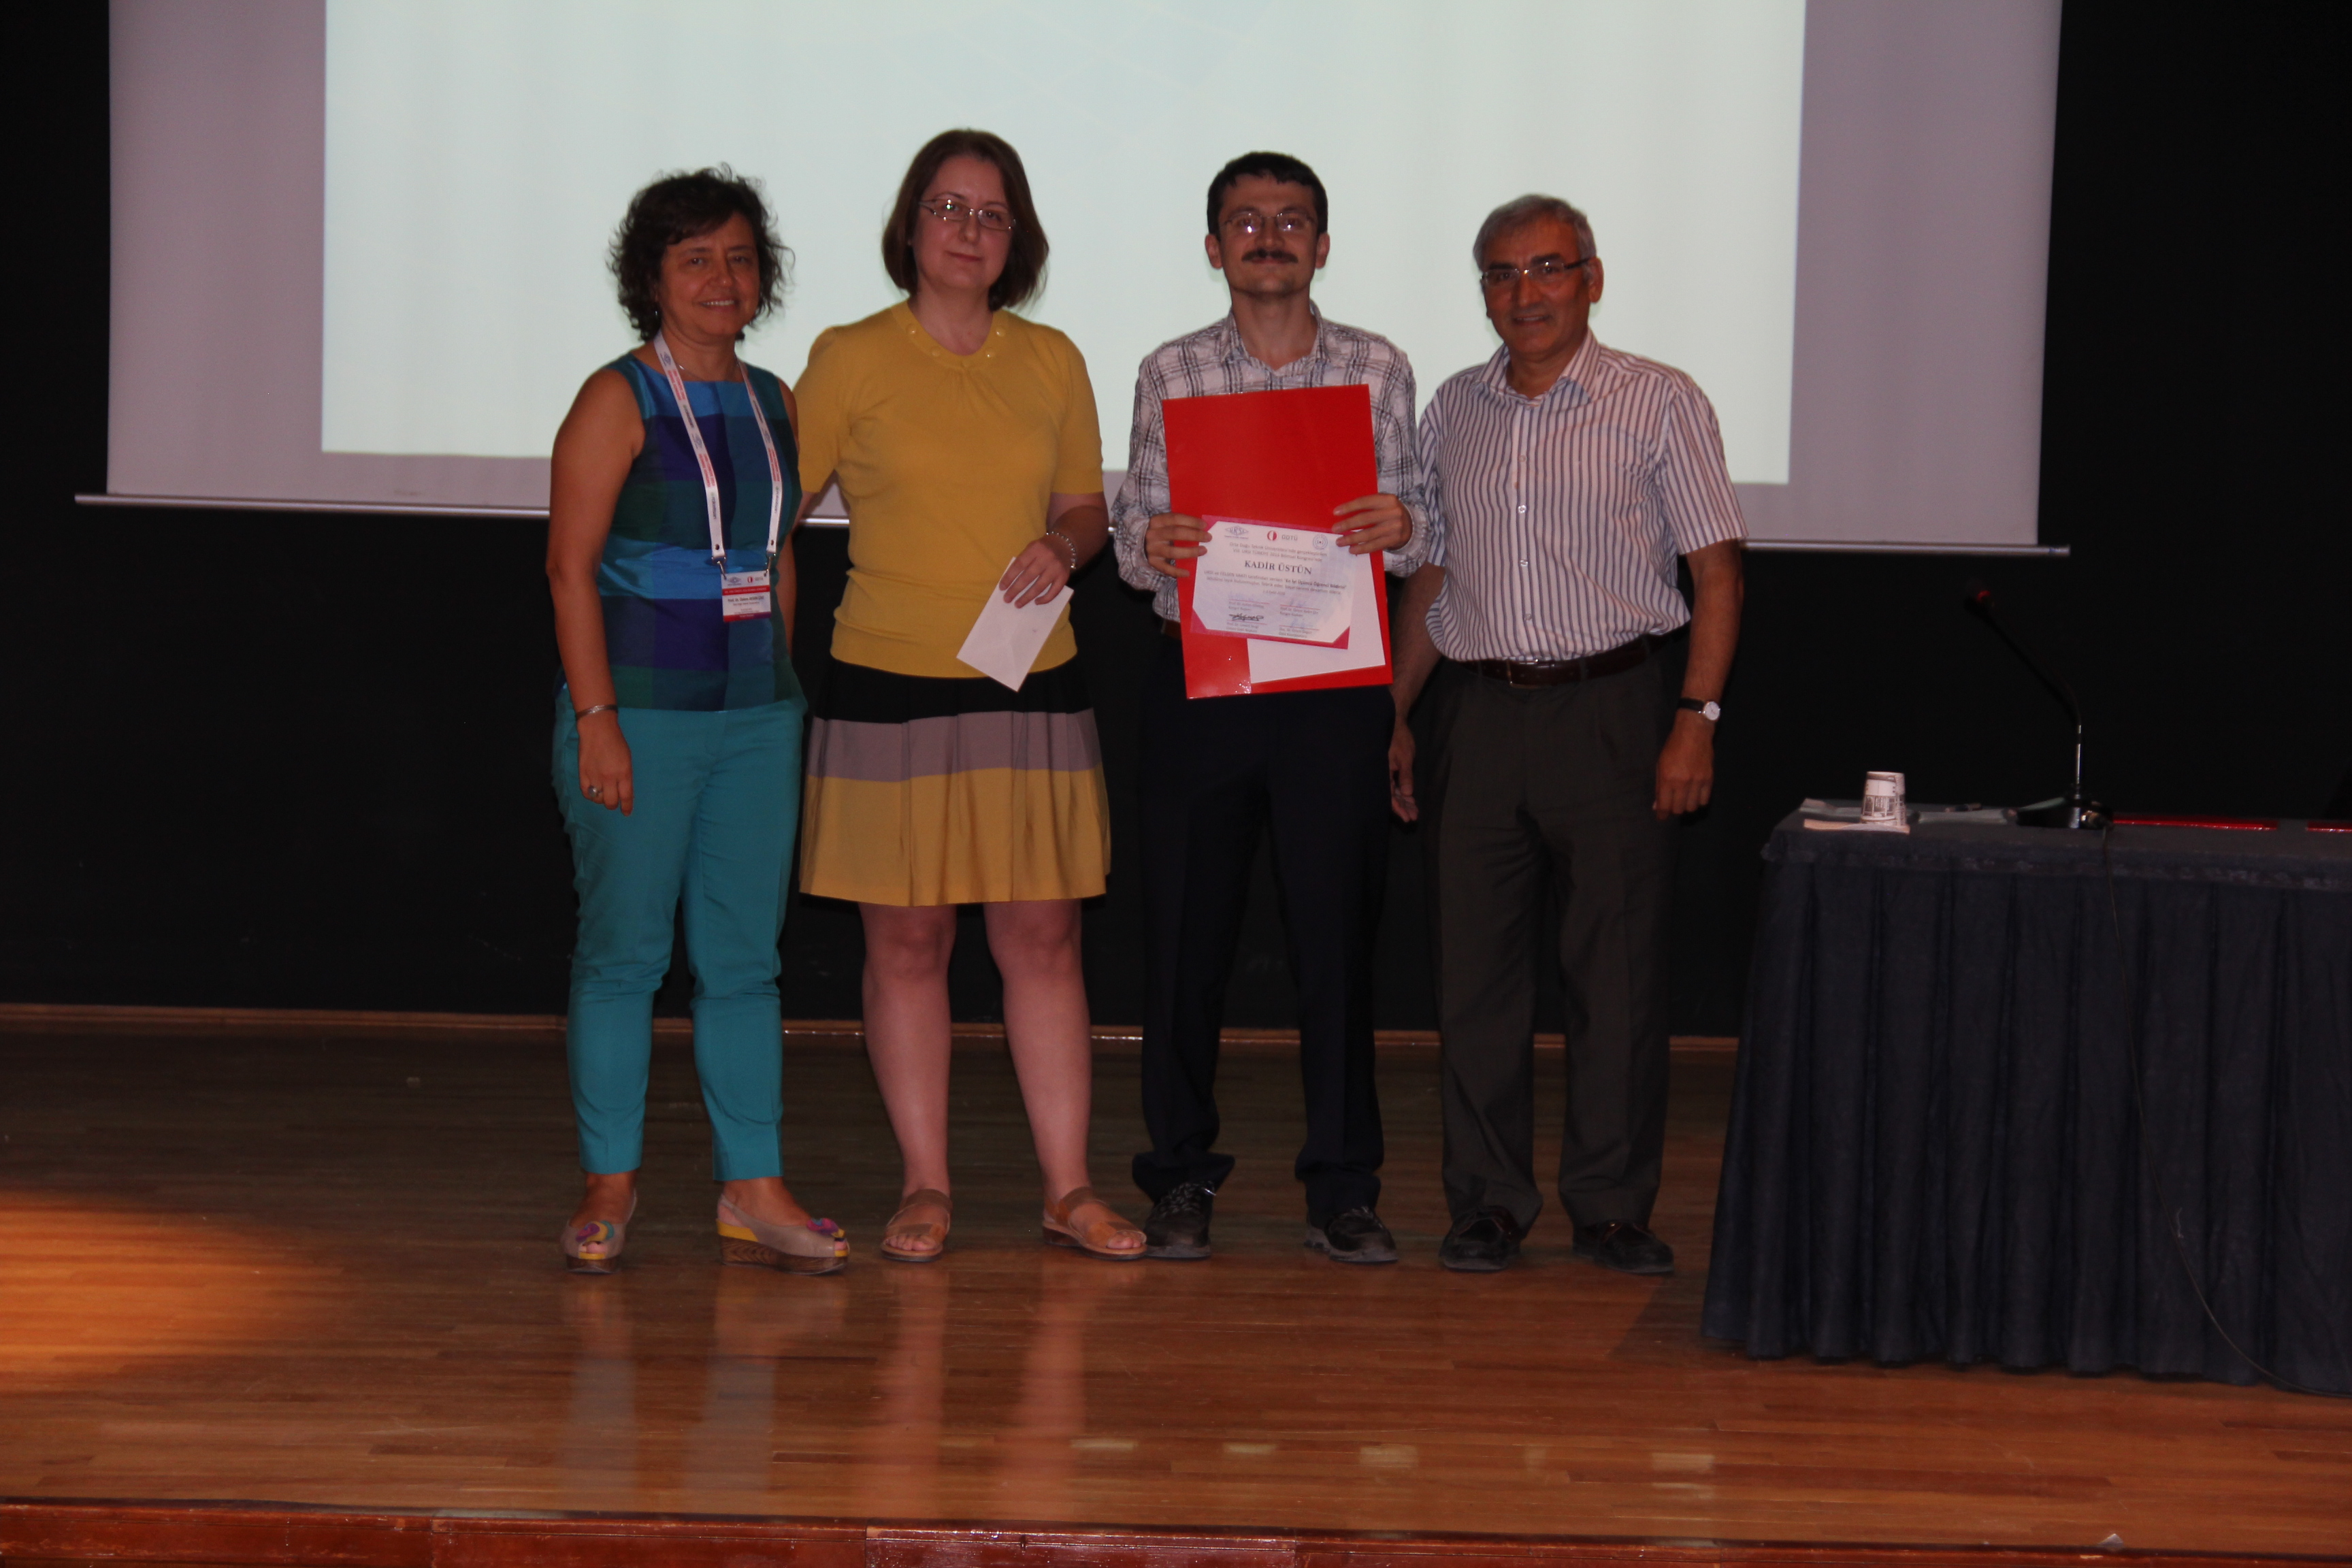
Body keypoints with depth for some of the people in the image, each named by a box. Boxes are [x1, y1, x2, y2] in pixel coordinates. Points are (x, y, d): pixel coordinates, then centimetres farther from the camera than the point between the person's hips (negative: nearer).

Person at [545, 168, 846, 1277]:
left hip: (758, 716, 5)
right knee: (623, 950, 0)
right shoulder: (618, 400, -5)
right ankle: (609, 1187, 10)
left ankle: (753, 1193, 10)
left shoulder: (772, 402, 12)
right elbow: (570, 565, -9)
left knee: (745, 957, 6)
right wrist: (597, 719, -15)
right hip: (641, 714, -5)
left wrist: (781, 693, 12)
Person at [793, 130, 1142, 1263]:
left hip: (1030, 687, 3)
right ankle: (925, 1186, 13)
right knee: (906, 942, 3)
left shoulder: (1052, 362, 8)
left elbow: (1086, 504, 18)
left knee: (1043, 938, 3)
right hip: (890, 686, -2)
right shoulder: (850, 360, -1)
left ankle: (1067, 1187, 10)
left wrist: (1062, 548, -5)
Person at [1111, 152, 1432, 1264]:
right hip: (1198, 679, 0)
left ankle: (1342, 1189, 9)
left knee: (1337, 931, 0)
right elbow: (1133, 543, 7)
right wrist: (1152, 545, -16)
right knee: (1184, 931, 2)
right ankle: (1181, 1180, 14)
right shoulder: (1171, 374, 8)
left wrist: (1401, 526, -15)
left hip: (1334, 682, 0)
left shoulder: (1378, 371, 8)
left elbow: (1413, 546, 7)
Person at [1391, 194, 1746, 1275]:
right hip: (1478, 710, 4)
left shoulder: (1659, 403, 1)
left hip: (1613, 708, -3)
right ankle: (1487, 1204, 12)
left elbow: (1715, 572, -1)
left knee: (1617, 964, -2)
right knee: (1473, 963, 3)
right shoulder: (1453, 412, 13)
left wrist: (1696, 718, -10)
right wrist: (1393, 715, 12)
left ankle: (1614, 1206, 8)